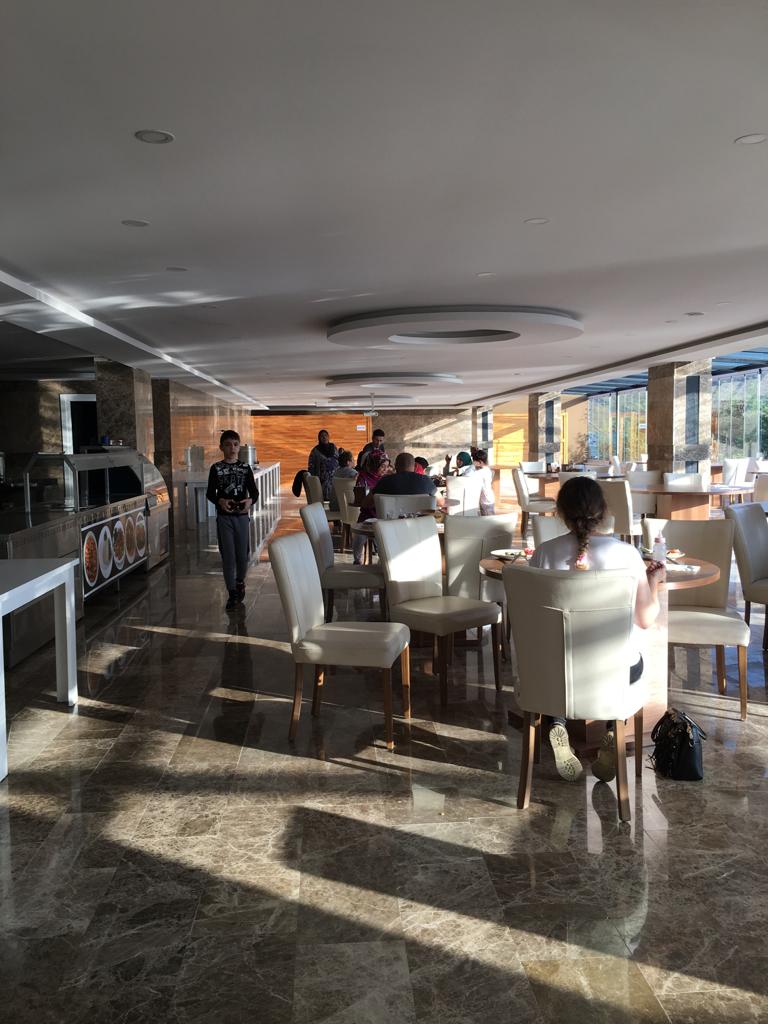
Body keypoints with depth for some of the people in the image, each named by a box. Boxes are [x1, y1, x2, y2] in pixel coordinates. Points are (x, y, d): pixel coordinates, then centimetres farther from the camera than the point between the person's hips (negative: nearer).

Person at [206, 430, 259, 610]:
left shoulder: (245, 468, 3)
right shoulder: (216, 469, 0)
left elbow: (254, 491, 3)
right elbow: (210, 493, 0)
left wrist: (250, 500, -18)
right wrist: (220, 501, -20)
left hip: (242, 515, 1)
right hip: (224, 516, -1)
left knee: (243, 554, 6)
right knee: (228, 555, -1)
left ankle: (240, 582, 34)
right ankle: (232, 593, 8)